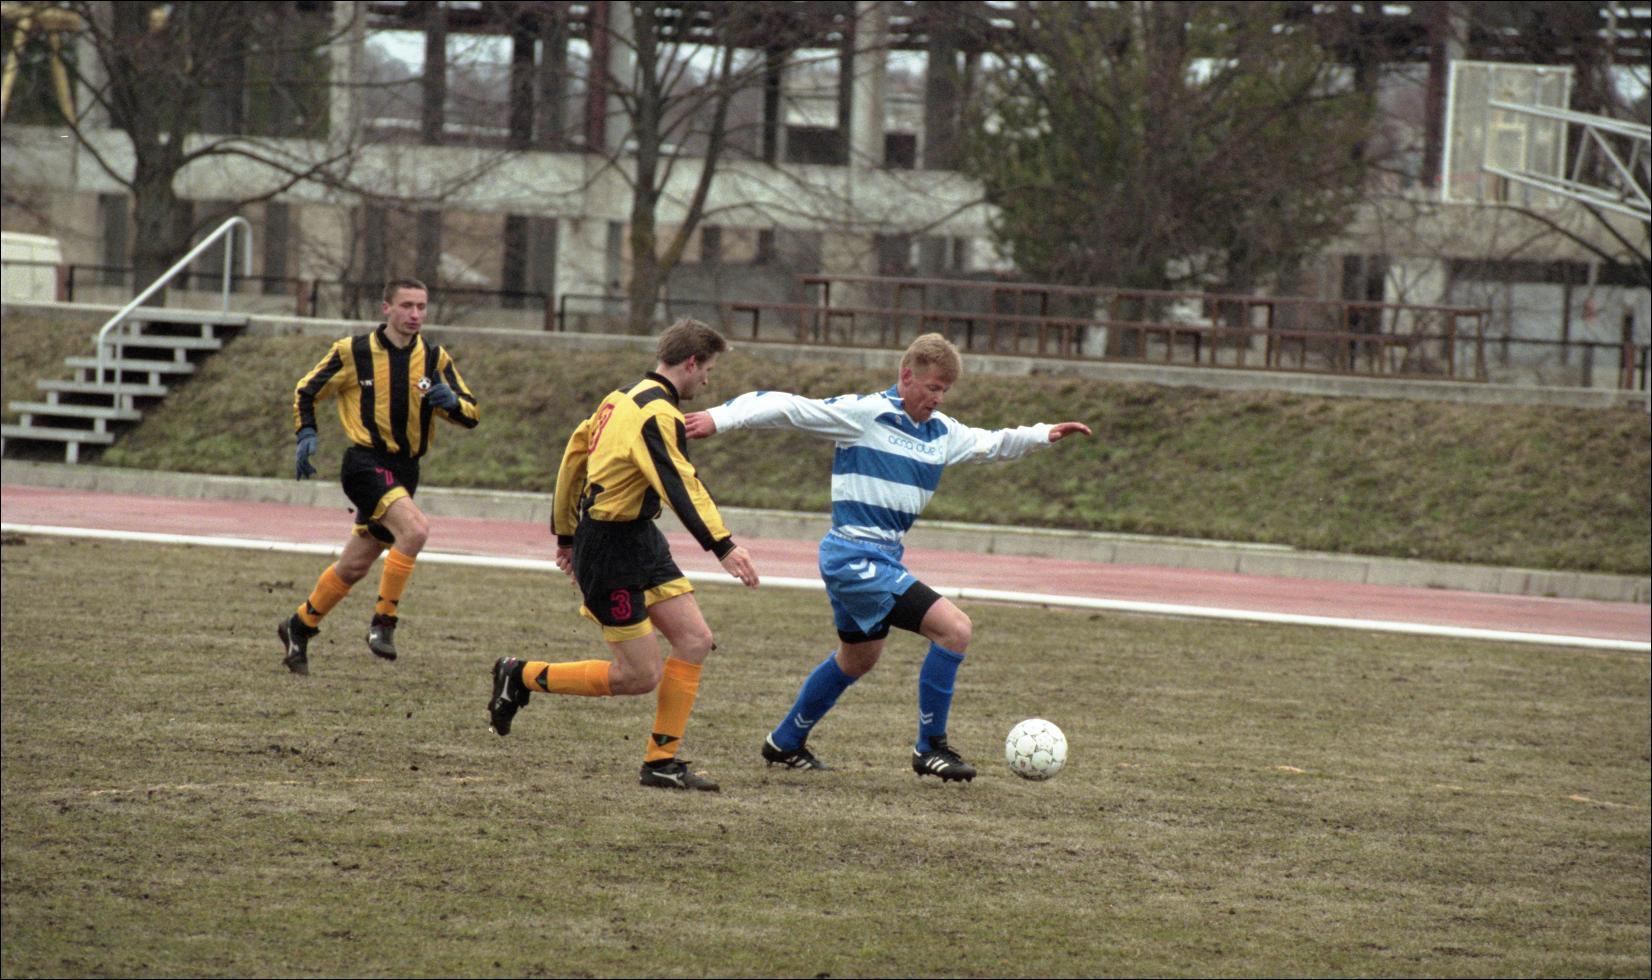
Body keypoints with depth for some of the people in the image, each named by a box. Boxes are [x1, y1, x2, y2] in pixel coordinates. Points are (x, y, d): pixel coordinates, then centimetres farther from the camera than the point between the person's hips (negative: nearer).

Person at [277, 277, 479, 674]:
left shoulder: (435, 358, 6)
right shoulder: (353, 352, -4)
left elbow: (471, 414, 3)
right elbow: (306, 391, 8)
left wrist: (450, 401, -19)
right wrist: (306, 433, -8)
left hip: (405, 470, 5)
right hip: (366, 463, -5)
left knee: (354, 566, 12)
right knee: (414, 528, -29)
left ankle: (300, 626, 31)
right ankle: (384, 621, -20)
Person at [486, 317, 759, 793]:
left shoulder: (623, 398, 11)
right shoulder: (656, 414, -19)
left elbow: (574, 455, 18)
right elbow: (679, 485, -31)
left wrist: (566, 535, 26)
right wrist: (723, 546, -39)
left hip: (639, 540, 10)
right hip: (612, 551, -10)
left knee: (695, 641, 2)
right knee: (640, 675, -5)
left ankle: (662, 761, 5)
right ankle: (523, 677, 10)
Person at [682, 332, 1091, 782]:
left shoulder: (942, 431, 9)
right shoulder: (864, 414, -14)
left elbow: (990, 443, 23)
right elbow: (786, 408, -17)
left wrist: (1044, 434, 9)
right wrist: (721, 417, -25)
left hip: (883, 558, 10)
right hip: (855, 556, -10)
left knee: (858, 659, 27)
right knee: (954, 628, -17)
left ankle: (786, 743, 44)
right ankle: (931, 748, -7)